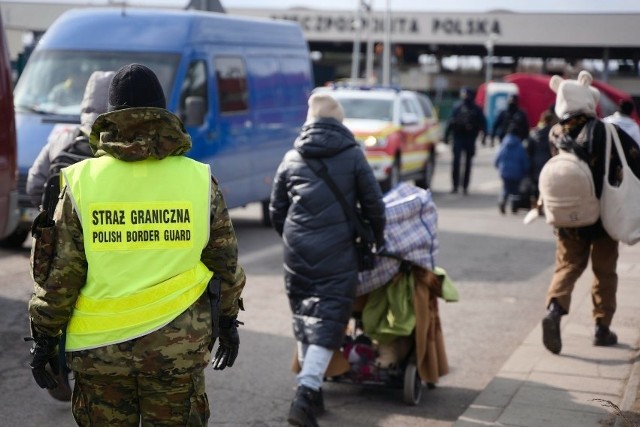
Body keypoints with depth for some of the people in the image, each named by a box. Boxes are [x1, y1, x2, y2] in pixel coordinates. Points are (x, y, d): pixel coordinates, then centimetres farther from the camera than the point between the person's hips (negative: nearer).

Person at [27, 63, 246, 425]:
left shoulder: (82, 181, -6)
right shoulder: (201, 179, -2)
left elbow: (60, 272, -3)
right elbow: (225, 263, 5)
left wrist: (44, 337, 8)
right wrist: (228, 321, 19)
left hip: (100, 347, 0)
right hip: (179, 345, 1)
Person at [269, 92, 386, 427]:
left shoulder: (292, 158, 10)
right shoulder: (353, 155, 1)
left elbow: (276, 211, 14)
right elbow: (374, 206, 2)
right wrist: (378, 240, 18)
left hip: (297, 253, 4)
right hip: (337, 255, -3)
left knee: (303, 318, 16)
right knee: (327, 322, -4)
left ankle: (310, 389, 23)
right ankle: (306, 394, -17)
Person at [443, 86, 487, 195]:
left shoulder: (477, 110, 4)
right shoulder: (457, 108, 4)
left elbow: (483, 124, 6)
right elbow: (451, 122, 5)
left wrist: (484, 136, -3)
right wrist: (447, 135, 2)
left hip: (470, 139, 1)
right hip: (458, 137, -1)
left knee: (468, 163, 6)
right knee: (456, 161, -8)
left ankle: (465, 186, 13)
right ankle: (455, 185, -2)